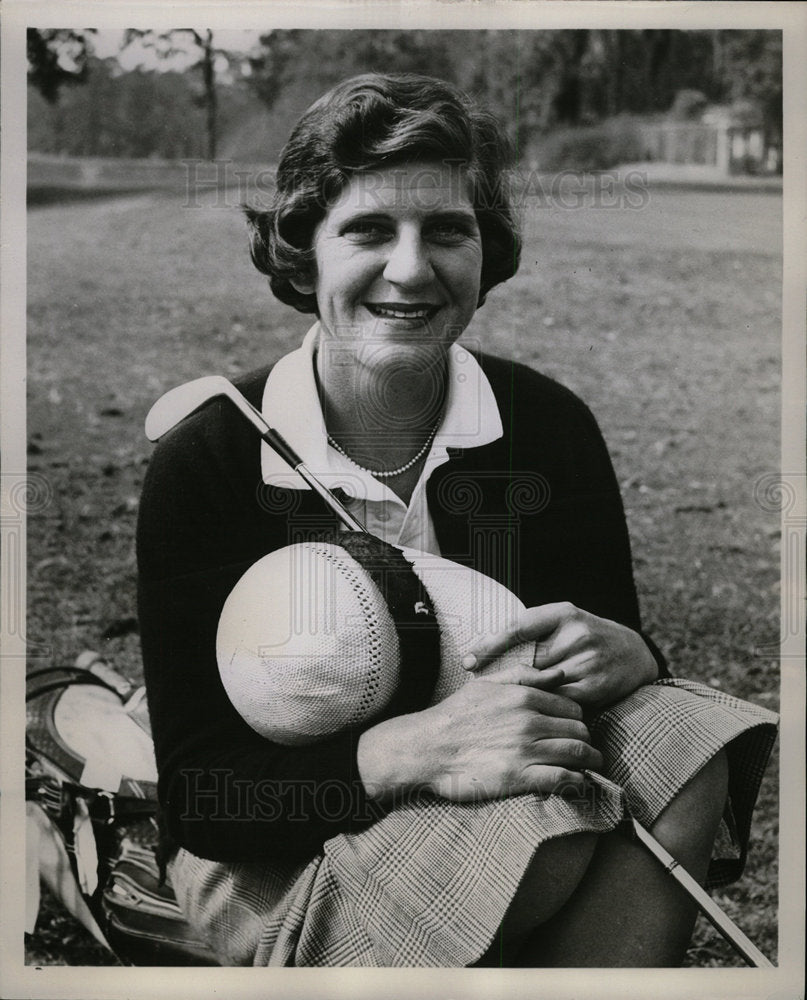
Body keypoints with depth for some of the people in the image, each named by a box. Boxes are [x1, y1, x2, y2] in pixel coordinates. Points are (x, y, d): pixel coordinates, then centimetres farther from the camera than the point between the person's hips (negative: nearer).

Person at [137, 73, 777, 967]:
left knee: (683, 741, -25)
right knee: (550, 818, -32)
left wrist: (621, 655, -22)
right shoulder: (203, 464, -15)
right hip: (282, 872, -4)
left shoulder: (550, 428, -4)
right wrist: (407, 753, -34)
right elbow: (195, 799, -16)